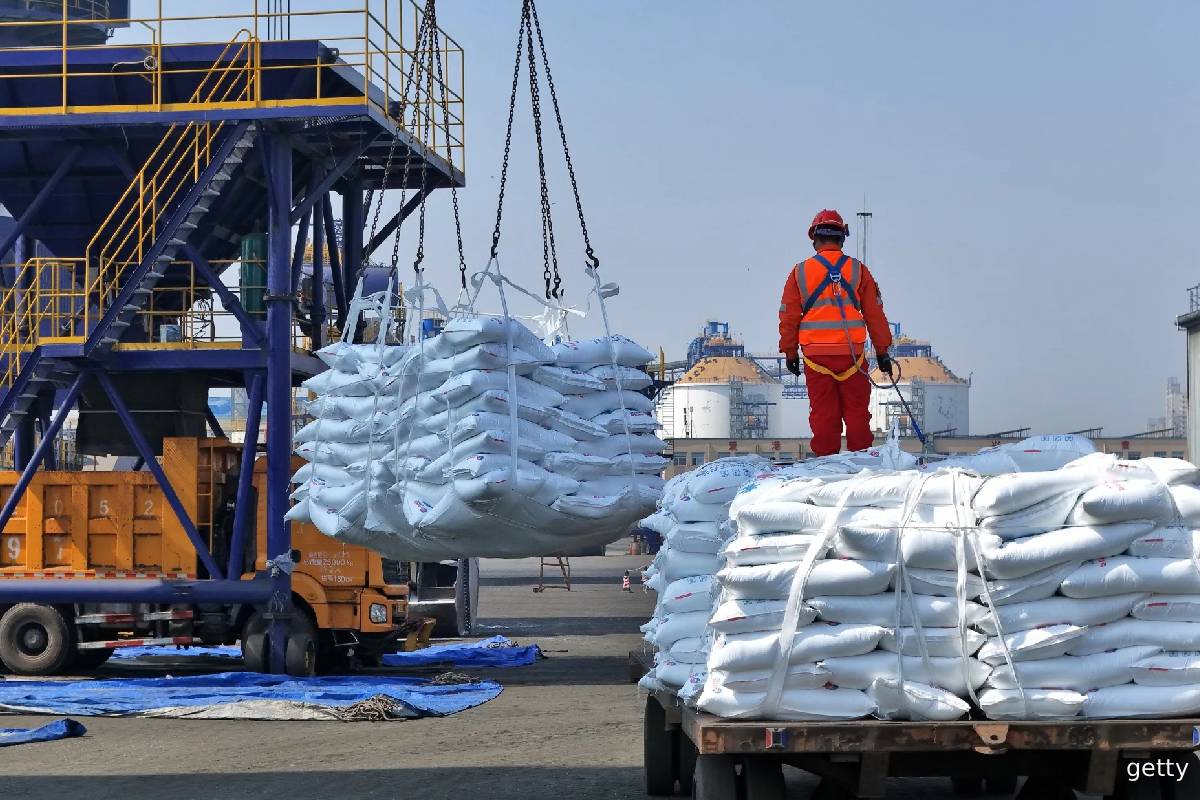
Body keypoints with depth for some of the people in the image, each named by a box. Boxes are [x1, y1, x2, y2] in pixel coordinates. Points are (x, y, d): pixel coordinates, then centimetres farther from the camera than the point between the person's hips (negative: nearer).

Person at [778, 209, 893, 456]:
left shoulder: (800, 272, 3)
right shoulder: (858, 270, 2)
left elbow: (788, 317, 6)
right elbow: (875, 314, 5)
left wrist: (790, 352, 16)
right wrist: (882, 351, 13)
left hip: (816, 355, 0)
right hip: (851, 354, 0)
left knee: (823, 414, 5)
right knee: (857, 413, 6)